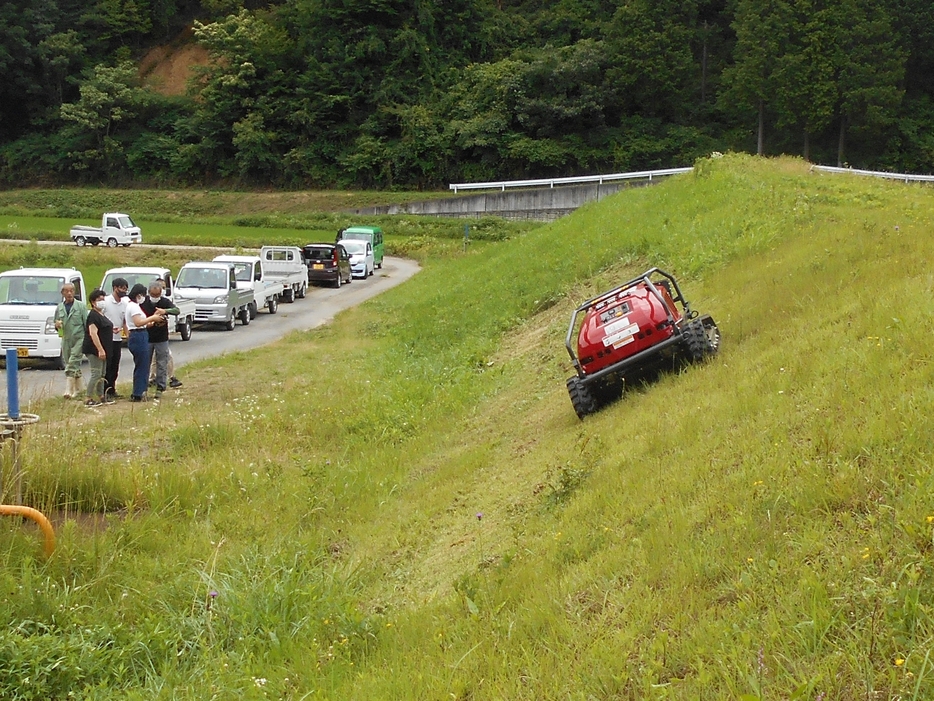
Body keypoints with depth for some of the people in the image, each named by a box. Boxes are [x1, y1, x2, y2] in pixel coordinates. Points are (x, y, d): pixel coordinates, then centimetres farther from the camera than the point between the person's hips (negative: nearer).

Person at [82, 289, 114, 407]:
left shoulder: (101, 315, 16)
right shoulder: (93, 316, -16)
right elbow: (93, 333, -24)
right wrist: (100, 350, -27)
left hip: (102, 350, 10)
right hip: (94, 350, -10)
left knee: (102, 375, 14)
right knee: (96, 374, -12)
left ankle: (101, 397, 22)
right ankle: (88, 399, -10)